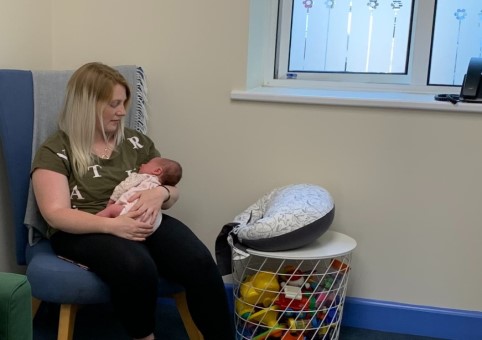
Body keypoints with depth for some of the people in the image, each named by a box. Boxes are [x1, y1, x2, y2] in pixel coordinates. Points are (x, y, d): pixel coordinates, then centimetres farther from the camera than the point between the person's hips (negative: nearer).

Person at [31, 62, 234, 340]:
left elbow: (174, 192, 16)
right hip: (84, 231, -4)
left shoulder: (136, 142, 13)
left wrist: (160, 194, -10)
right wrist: (112, 225, -26)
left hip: (142, 223, 4)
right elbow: (56, 214, -10)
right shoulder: (55, 150, 0)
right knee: (137, 267, -37)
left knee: (199, 261, -26)